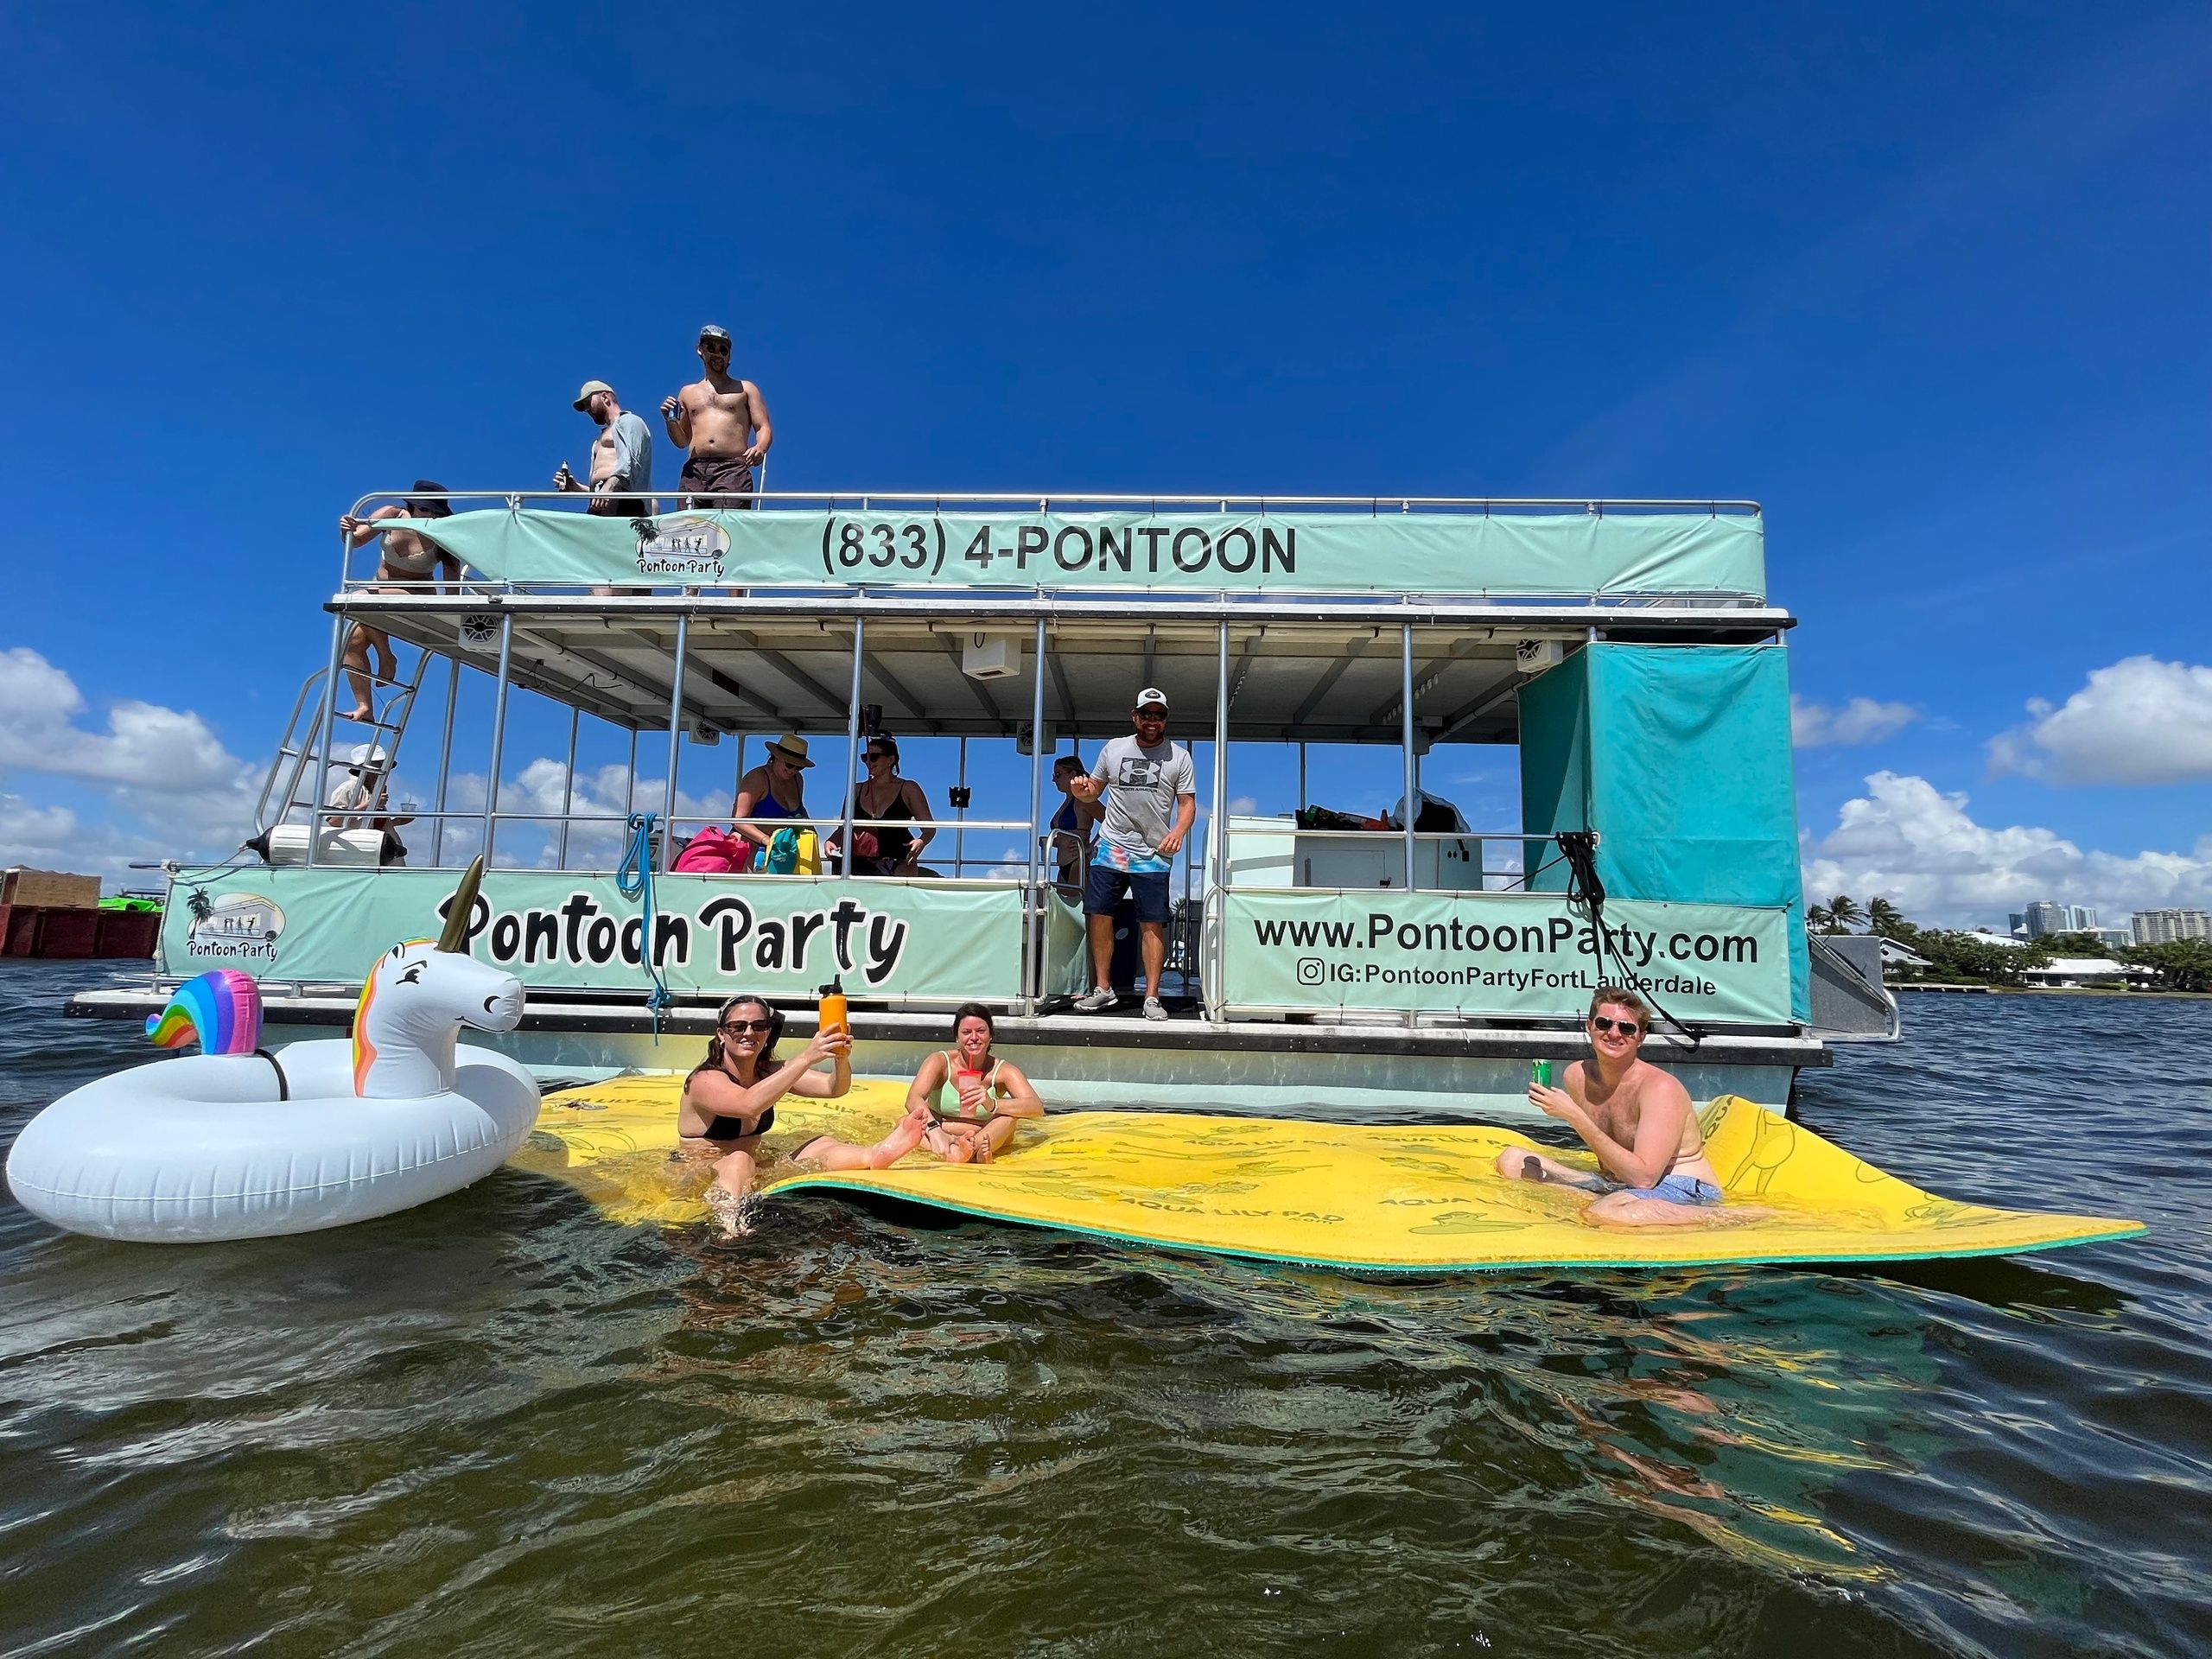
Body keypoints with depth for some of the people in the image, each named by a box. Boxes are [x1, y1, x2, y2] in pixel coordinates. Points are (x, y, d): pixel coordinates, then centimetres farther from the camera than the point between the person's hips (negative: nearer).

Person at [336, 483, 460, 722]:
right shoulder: (392, 516, -4)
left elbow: (453, 584, -18)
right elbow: (356, 540, 2)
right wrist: (347, 530, -21)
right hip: (381, 593, 5)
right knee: (354, 641, -13)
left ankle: (387, 661, -16)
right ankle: (365, 707, -8)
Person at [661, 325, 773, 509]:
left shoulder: (745, 389, 19)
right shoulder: (688, 392, 27)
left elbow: (764, 428, 7)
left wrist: (760, 448, -16)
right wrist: (670, 421, 6)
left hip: (732, 470, -3)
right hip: (694, 471, 3)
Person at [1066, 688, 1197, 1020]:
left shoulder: (1179, 756, 3)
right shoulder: (1113, 748, 10)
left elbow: (1187, 802, 0)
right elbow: (1093, 792, 18)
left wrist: (1178, 831, -20)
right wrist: (1081, 792, -6)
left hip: (1153, 854, -2)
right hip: (1110, 847, 2)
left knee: (1152, 924, -2)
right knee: (1099, 916, 2)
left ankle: (1151, 996, 5)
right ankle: (1102, 988, 14)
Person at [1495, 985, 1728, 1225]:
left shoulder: (1660, 1088, -19)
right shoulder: (1576, 1076, 1)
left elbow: (1643, 1178, -28)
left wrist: (1573, 1115, -28)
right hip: (1617, 1186, 7)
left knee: (1605, 1212, -39)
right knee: (1511, 1159, 2)